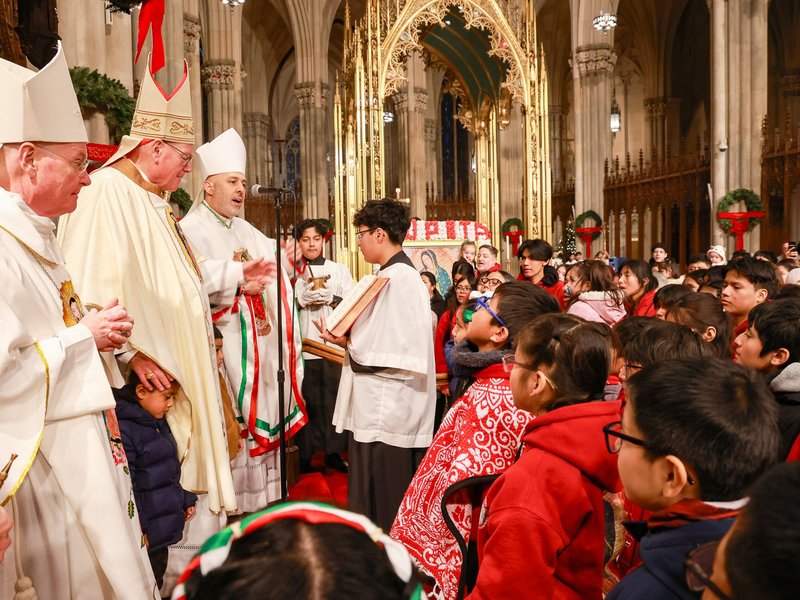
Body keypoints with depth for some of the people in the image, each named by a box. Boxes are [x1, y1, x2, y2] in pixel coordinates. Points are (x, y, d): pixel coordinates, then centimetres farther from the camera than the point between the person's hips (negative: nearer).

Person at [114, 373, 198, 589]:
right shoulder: (123, 429, -21)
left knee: (157, 582, 21)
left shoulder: (159, 422, 9)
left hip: (165, 527, 9)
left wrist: (186, 499, 21)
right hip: (146, 533, -9)